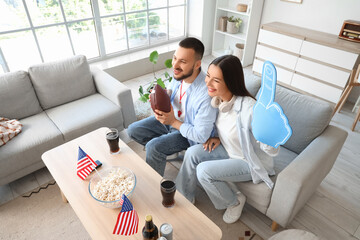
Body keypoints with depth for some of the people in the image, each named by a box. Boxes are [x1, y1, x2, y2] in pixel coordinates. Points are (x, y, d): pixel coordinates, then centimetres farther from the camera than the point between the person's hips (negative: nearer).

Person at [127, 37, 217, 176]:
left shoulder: (206, 94, -35)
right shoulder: (179, 75, -14)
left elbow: (201, 136, -28)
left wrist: (173, 122, -25)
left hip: (187, 131, -7)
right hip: (170, 118, 7)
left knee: (153, 148, -25)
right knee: (133, 130, 3)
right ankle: (163, 148, 22)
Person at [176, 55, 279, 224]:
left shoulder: (248, 108, -35)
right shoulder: (217, 98, -12)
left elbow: (273, 151, -30)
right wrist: (218, 137, -6)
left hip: (250, 162, -6)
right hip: (229, 150, 7)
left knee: (204, 171, -20)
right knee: (192, 153, -11)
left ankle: (234, 202, 9)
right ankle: (185, 197, 12)